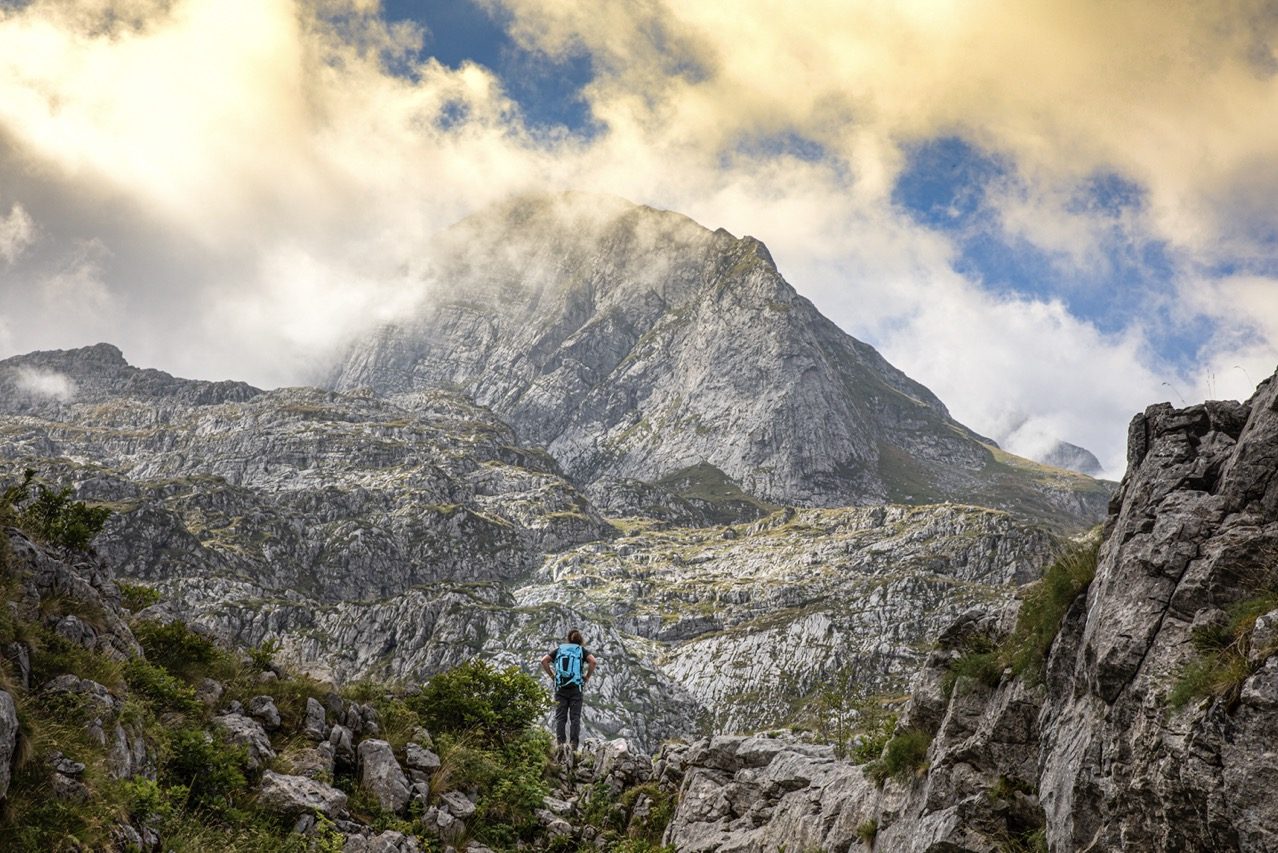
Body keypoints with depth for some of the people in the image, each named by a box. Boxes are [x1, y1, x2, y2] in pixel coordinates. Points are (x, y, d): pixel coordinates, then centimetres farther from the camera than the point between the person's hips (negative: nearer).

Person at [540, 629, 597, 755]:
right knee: (575, 716, -1)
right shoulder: (581, 650, 10)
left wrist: (552, 676, 7)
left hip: (560, 687, 1)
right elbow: (593, 661, -8)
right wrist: (587, 676, 2)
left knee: (560, 716, 0)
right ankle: (573, 744, -11)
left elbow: (544, 661, 2)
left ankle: (560, 742, -13)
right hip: (576, 687, -1)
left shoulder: (559, 649, 15)